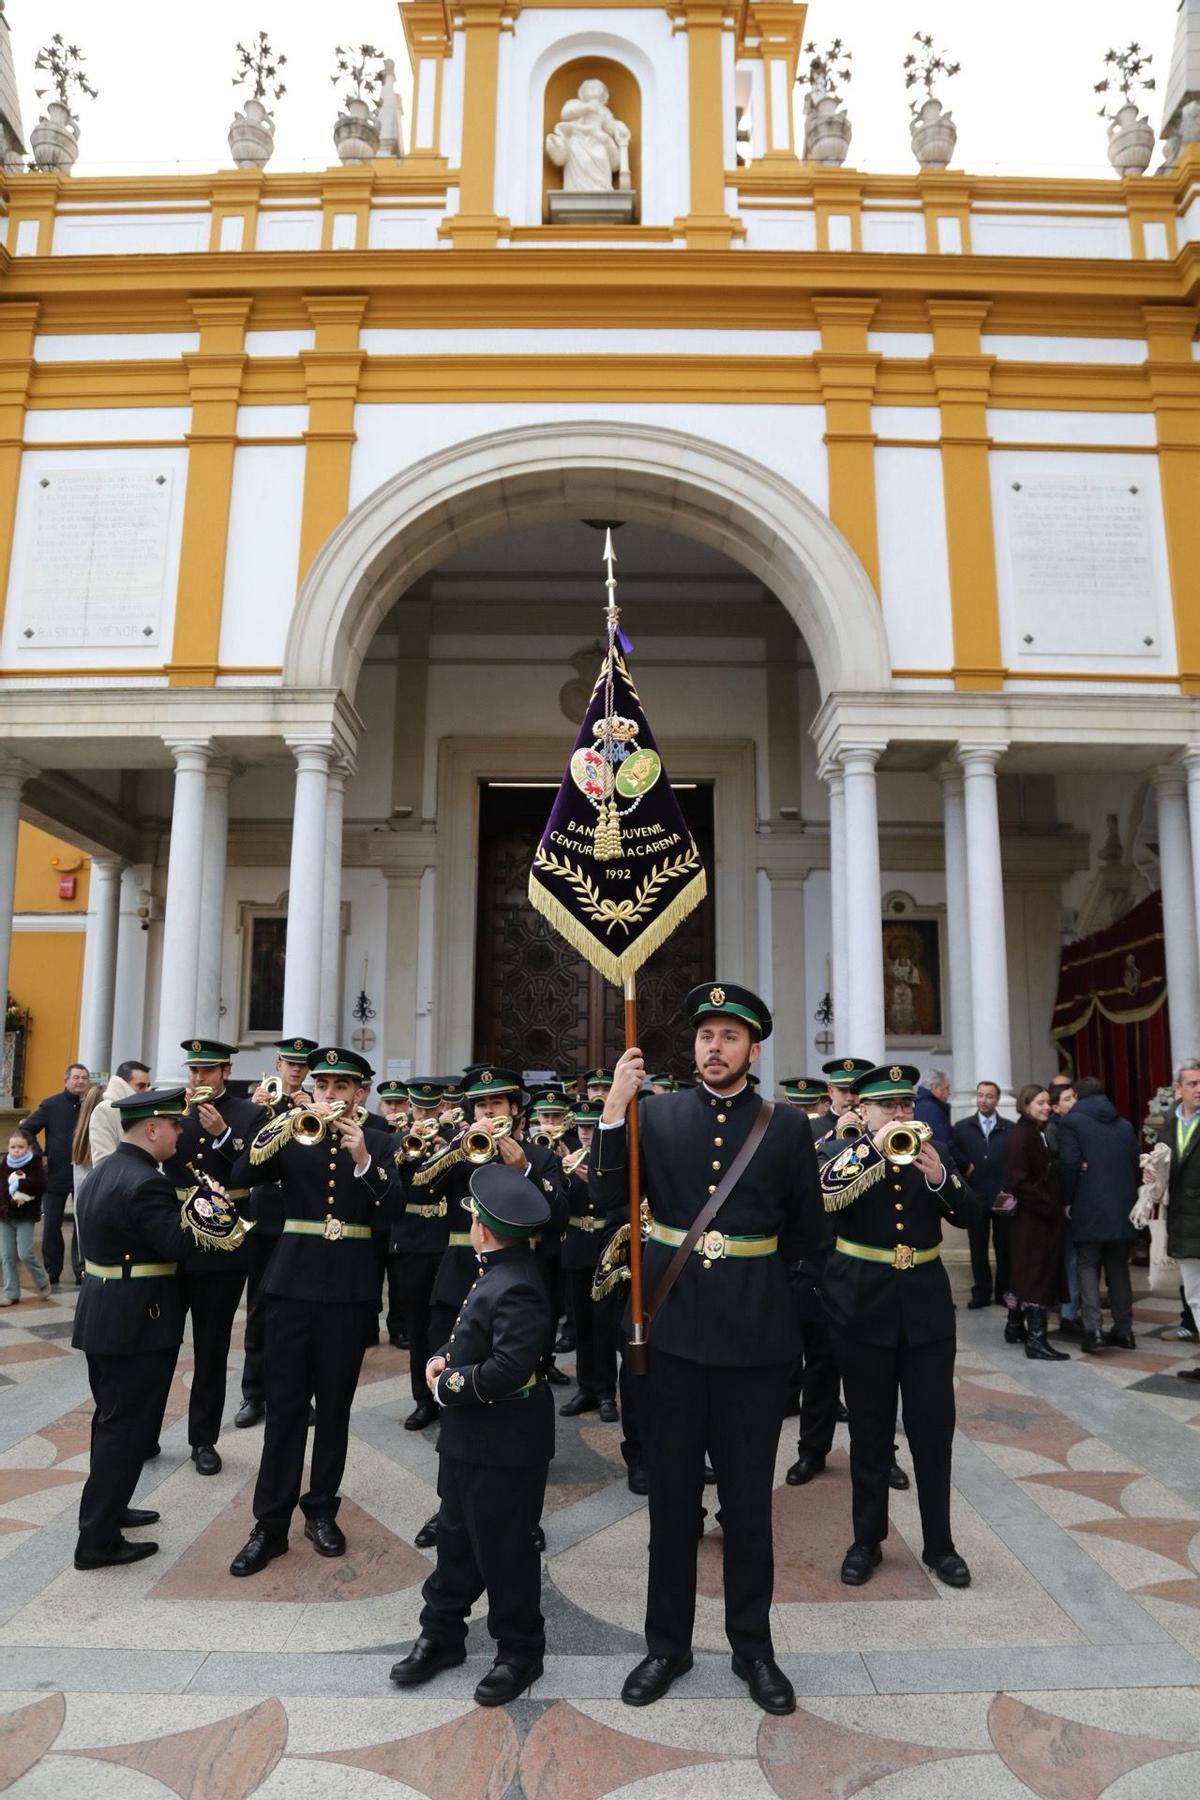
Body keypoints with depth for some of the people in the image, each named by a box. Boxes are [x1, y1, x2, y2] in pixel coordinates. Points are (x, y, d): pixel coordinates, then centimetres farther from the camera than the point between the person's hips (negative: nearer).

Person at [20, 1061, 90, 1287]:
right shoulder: (50, 1105, -3)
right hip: (55, 1175, 1)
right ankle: (52, 1273, 23)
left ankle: (82, 1271, 11)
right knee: (51, 1225, 10)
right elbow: (25, 1130, 0)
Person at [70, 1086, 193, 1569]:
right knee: (126, 1427, 2)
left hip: (102, 1315, 10)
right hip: (137, 1322, -10)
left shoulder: (103, 1172, 7)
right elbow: (177, 1245, -24)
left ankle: (107, 1508, 37)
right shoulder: (146, 1182, -24)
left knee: (113, 1420, 22)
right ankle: (98, 1540, 11)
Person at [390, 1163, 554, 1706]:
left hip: (503, 1445, -10)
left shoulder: (516, 1288, -27)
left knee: (504, 1550, 8)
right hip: (468, 1436, 10)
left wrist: (447, 1387, -19)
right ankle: (442, 1635, 38)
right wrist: (443, 1358, -2)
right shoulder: (498, 1273, 4)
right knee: (457, 1538, 22)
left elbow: (508, 1368, -32)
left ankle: (519, 1652, 27)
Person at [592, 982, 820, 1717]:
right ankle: (668, 1643, 32)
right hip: (672, 1329, 1)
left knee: (749, 1500, 13)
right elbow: (611, 1197, -9)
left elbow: (804, 1227, 8)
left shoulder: (788, 1126, -2)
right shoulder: (657, 1114, -1)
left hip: (756, 1335, -1)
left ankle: (753, 1646, 33)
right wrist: (614, 1110, -19)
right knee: (672, 1497, 14)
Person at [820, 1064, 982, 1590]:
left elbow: (970, 1214, -5)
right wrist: (874, 1151, -32)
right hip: (863, 1310, -2)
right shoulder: (846, 1156, -3)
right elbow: (825, 1197, -24)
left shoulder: (927, 1152, 6)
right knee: (870, 1431, 9)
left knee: (934, 1428, 5)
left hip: (926, 1307, 2)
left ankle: (939, 1543, 21)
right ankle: (866, 1541, 24)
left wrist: (938, 1176, -24)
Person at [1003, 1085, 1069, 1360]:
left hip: (1043, 1216, 9)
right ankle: (1036, 1339, -2)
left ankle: (1015, 1327, 26)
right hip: (1033, 1217, -9)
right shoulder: (1019, 1136, -15)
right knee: (1038, 1274, -6)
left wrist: (1056, 1206, 3)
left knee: (1025, 1273, 16)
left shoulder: (1038, 1134, 13)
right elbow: (1018, 1182, -20)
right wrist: (1048, 1206, -18)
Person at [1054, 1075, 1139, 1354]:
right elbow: (1137, 1166, 13)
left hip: (1089, 1209, -5)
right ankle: (1124, 1329, 16)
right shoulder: (1125, 1125, 13)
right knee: (1119, 1268, 14)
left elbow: (1069, 1163, -14)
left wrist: (1067, 1199, -2)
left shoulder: (1071, 1122, -5)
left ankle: (1093, 1330, -8)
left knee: (1088, 1267, 2)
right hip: (1122, 1209, 5)